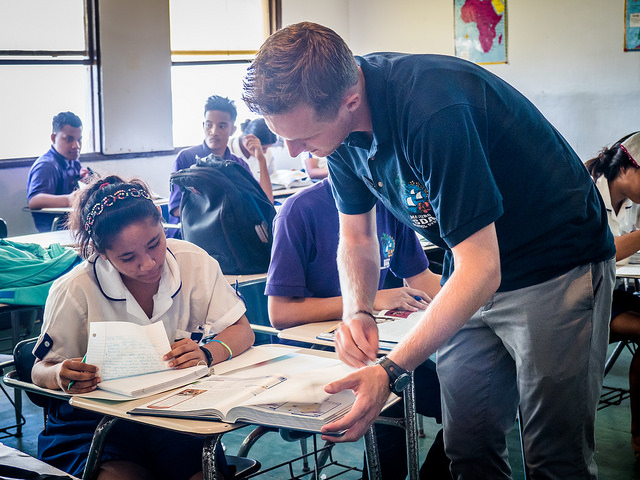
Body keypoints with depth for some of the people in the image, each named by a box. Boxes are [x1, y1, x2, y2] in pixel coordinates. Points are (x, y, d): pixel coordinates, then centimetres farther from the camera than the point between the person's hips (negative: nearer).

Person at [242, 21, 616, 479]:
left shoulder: (435, 110, -33)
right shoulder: (335, 116, -8)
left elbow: (480, 270, -32)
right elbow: (357, 238, 6)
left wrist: (389, 371, -35)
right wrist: (358, 313, -14)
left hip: (558, 266, -7)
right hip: (473, 271, 7)